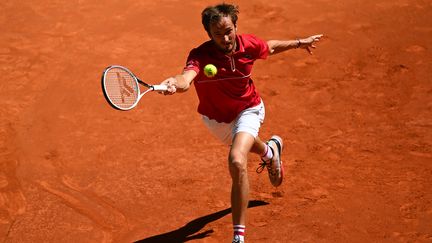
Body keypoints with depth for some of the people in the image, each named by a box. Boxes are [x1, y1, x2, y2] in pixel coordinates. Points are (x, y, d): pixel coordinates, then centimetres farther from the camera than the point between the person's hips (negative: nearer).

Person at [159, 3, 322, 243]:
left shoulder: (248, 44, -24)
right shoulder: (201, 55, -34)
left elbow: (270, 47, 2)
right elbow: (187, 76, -57)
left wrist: (299, 42, 13)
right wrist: (175, 83, -80)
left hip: (247, 110, -2)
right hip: (216, 119, 2)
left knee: (237, 161, -28)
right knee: (244, 143, 34)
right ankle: (271, 150, 73)